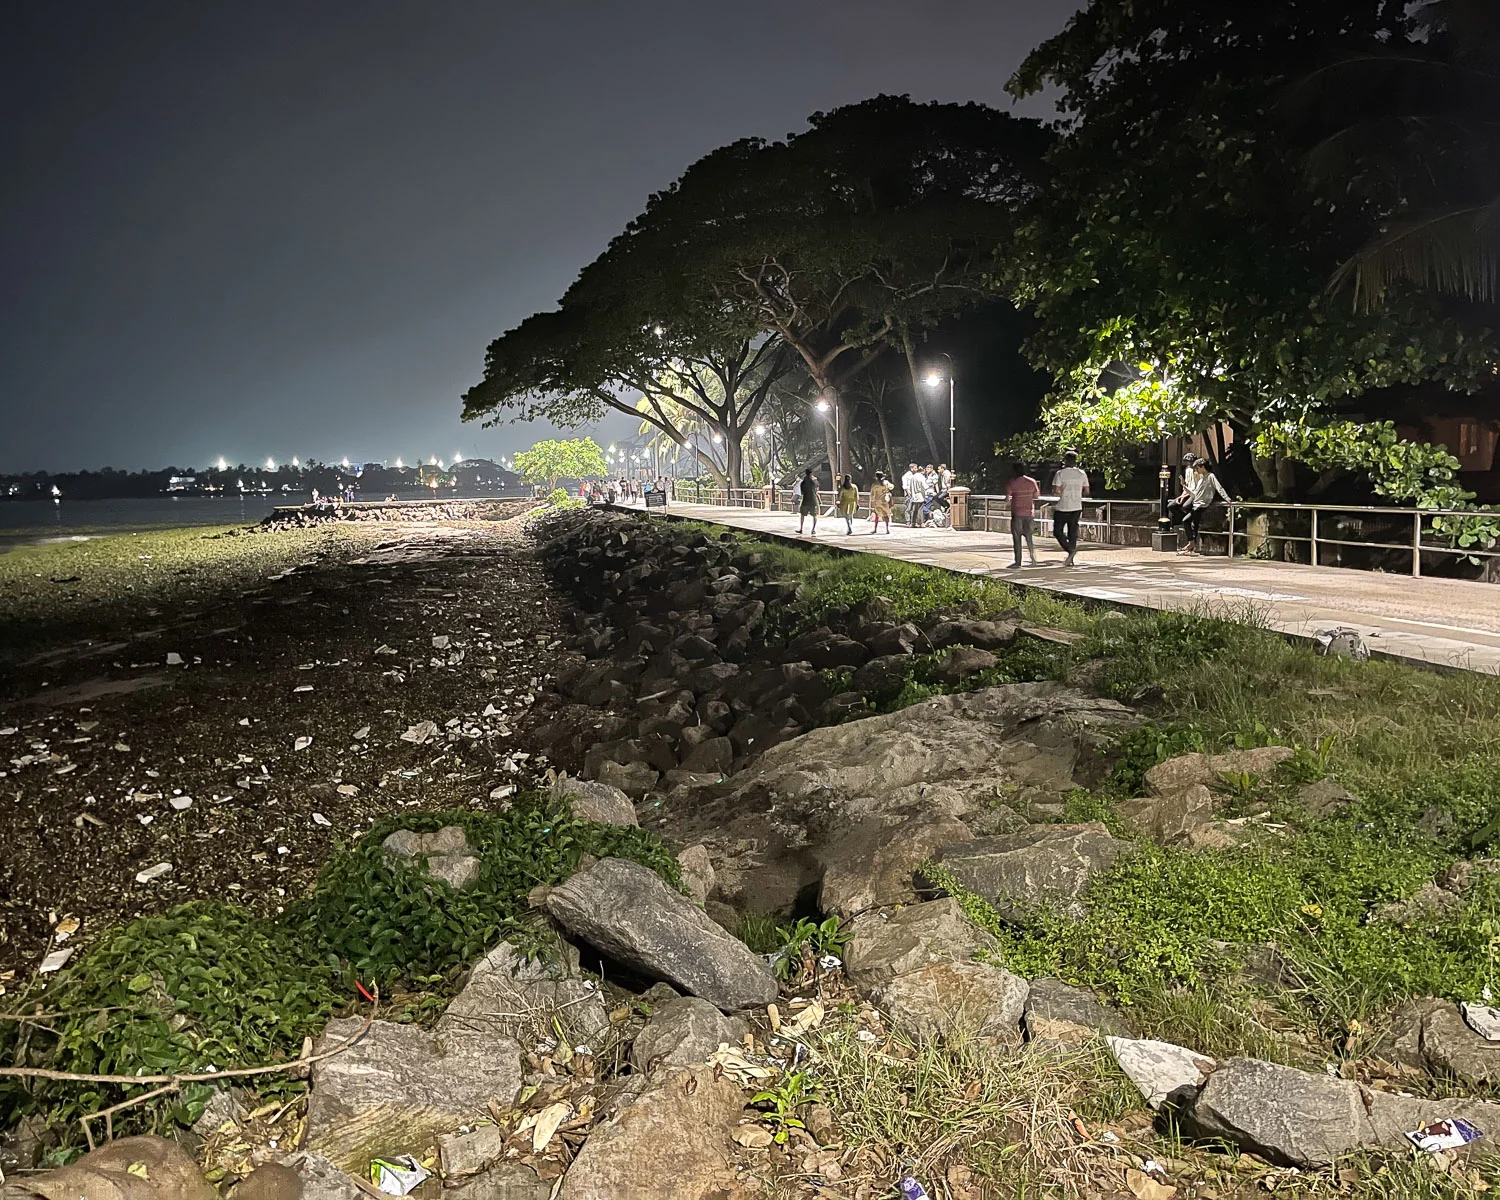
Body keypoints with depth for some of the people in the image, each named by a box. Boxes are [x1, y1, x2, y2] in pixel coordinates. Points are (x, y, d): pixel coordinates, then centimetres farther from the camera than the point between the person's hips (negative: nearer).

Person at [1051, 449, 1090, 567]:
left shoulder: (1060, 474, -9)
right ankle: (1071, 559, 8)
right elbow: (1086, 491, 7)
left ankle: (1070, 549, -16)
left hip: (1062, 508, -5)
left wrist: (1061, 493, 6)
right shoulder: (1082, 473, 4)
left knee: (1058, 531, 5)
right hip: (1076, 508, 5)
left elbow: (1056, 490, -16)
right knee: (1073, 532, 9)